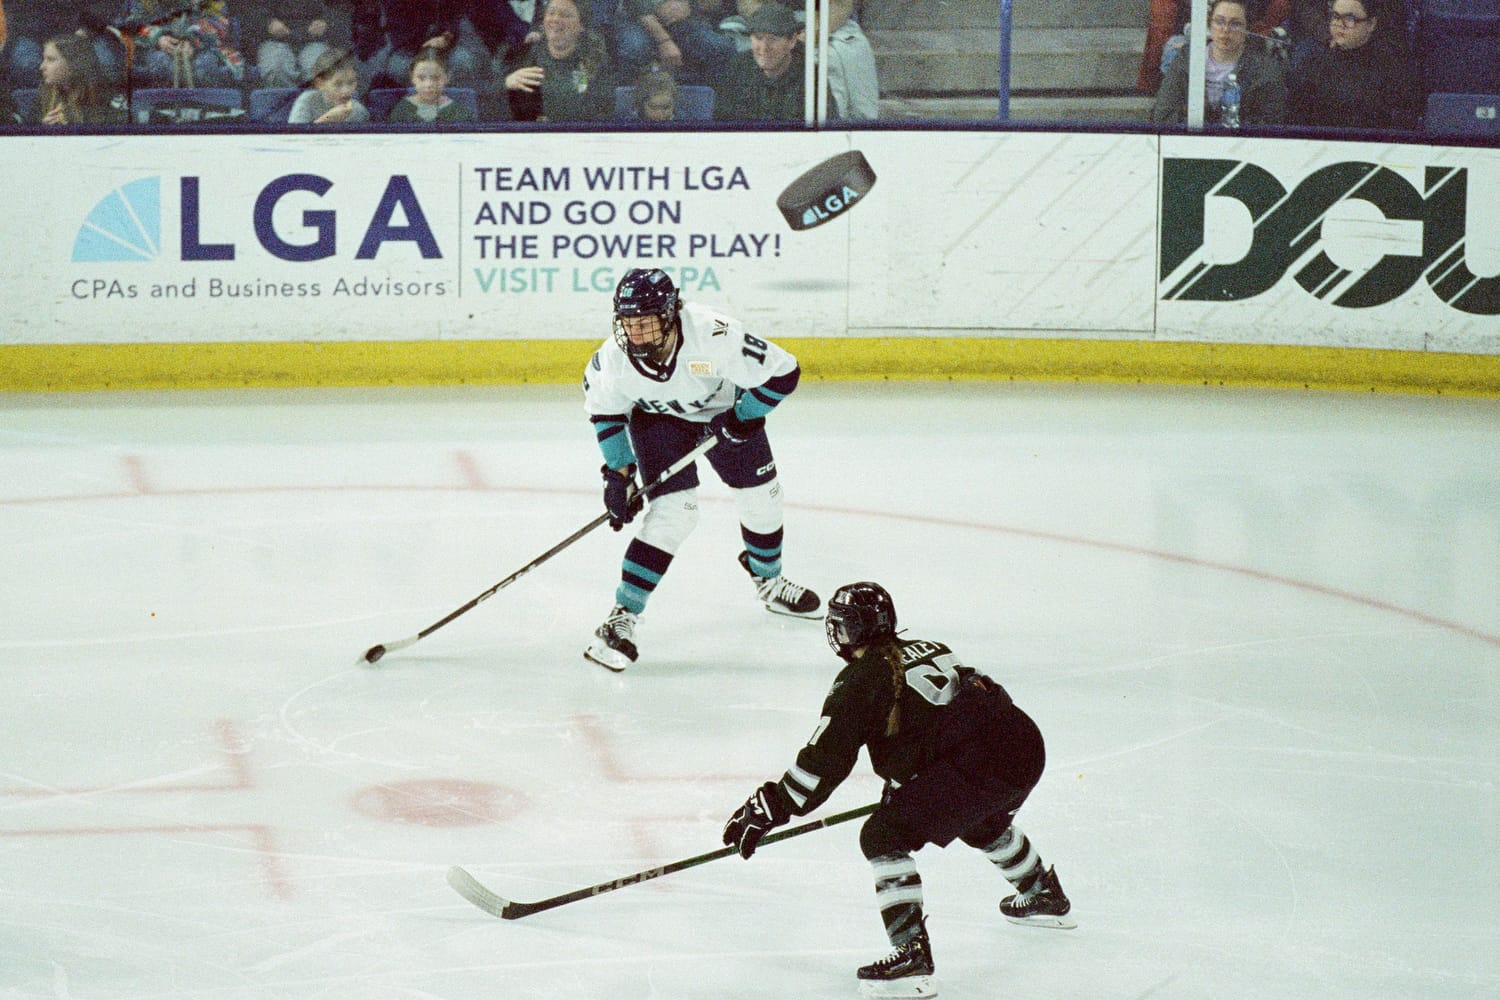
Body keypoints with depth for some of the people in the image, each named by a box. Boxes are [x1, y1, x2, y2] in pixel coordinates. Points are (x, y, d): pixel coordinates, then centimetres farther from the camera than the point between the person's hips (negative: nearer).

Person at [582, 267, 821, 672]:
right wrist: (619, 471, -12)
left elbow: (782, 372, -30)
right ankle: (621, 619, -15)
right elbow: (603, 408, -10)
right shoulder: (614, 358, -32)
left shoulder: (713, 335, -41)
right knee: (673, 510, -18)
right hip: (657, 416, -1)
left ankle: (769, 582, 41)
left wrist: (741, 421, -25)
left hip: (723, 409, 1)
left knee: (761, 496, 10)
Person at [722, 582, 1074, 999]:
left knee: (883, 836, -2)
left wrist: (767, 809, 2)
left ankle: (912, 956, -11)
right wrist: (903, 787, 48)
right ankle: (1046, 898, 62)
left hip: (978, 765, -9)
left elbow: (824, 760, -3)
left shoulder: (860, 679, 1)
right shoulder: (930, 650, 24)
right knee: (981, 821, 39)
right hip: (1027, 744, 9)